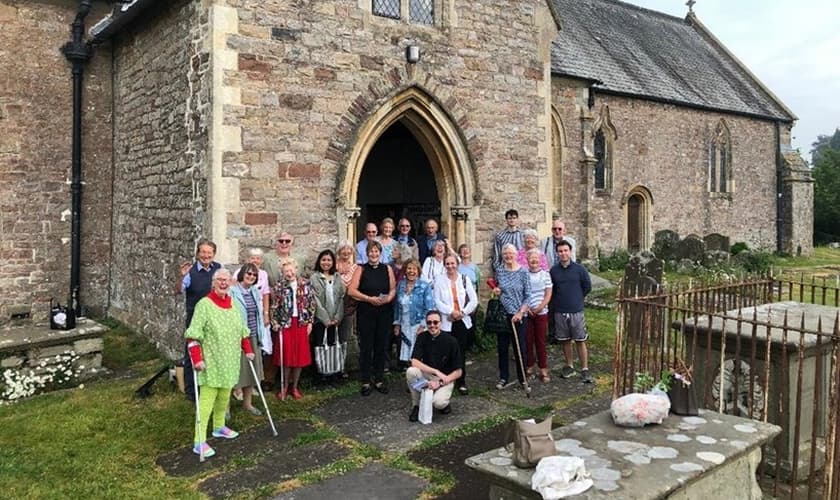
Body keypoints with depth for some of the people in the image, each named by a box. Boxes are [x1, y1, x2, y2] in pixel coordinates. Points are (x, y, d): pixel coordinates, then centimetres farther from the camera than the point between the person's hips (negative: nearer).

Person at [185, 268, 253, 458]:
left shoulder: (233, 303, 8)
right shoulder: (204, 304, -13)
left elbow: (242, 329, 18)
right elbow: (193, 335, -18)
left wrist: (248, 350, 14)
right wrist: (197, 359, -24)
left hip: (230, 360, 7)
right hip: (211, 361, -7)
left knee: (224, 396, 18)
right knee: (207, 399, -7)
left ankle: (219, 427, 37)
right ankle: (199, 442, -4)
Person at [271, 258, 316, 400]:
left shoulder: (305, 284, 1)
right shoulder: (279, 286, 0)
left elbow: (312, 304, 4)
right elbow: (275, 306, 3)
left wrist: (310, 322, 1)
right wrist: (275, 322, -5)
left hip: (301, 323, 1)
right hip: (285, 324, -1)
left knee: (300, 356, 4)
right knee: (286, 356, 1)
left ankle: (295, 387, 18)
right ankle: (284, 387, 16)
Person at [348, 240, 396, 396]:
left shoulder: (387, 269, 8)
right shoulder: (361, 269, 1)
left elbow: (393, 289, 8)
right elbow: (351, 290, -6)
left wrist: (387, 299, -13)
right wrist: (369, 298, -15)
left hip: (384, 312, 2)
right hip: (365, 313, -2)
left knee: (381, 347, 8)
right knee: (366, 347, 3)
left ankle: (379, 380, 20)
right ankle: (365, 382, 12)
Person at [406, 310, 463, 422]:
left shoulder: (451, 341, -14)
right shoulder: (422, 337, -7)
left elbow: (458, 372, -10)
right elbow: (414, 362, -18)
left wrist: (439, 383, -20)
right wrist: (436, 371, -28)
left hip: (446, 379, -3)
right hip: (426, 375, 3)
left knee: (438, 402, -32)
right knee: (411, 372, -29)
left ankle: (444, 401, 7)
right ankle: (416, 406, -6)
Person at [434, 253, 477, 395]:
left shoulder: (464, 279, 5)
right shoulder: (440, 280, 1)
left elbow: (474, 300, 3)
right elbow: (437, 301, -5)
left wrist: (462, 312, -8)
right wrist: (451, 311, -14)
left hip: (463, 321, 1)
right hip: (447, 322, -1)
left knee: (461, 352, 3)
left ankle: (461, 382, 12)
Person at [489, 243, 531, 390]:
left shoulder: (523, 271, -5)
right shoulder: (499, 271, 4)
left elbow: (528, 295, -5)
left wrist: (520, 313, -13)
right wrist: (496, 292, -3)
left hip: (518, 315, -3)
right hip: (502, 314, 3)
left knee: (520, 346, 4)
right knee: (502, 346, 8)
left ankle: (522, 377, 18)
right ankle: (503, 378, 19)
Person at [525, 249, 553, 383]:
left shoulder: (545, 274, 2)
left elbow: (548, 294, -1)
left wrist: (539, 308, -12)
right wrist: (526, 308, -10)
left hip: (541, 313, 0)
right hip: (526, 312, 0)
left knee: (541, 341, 4)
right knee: (528, 340, 5)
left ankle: (543, 369, 10)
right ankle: (529, 366, 17)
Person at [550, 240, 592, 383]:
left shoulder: (579, 269, -5)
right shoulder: (554, 271, 1)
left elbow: (587, 287, 5)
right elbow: (550, 290, 11)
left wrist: (577, 298, 11)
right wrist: (558, 301, 7)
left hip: (576, 311, -2)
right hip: (560, 312, 2)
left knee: (581, 341, 1)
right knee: (565, 340, 12)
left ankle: (585, 370, 8)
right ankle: (569, 366, 26)